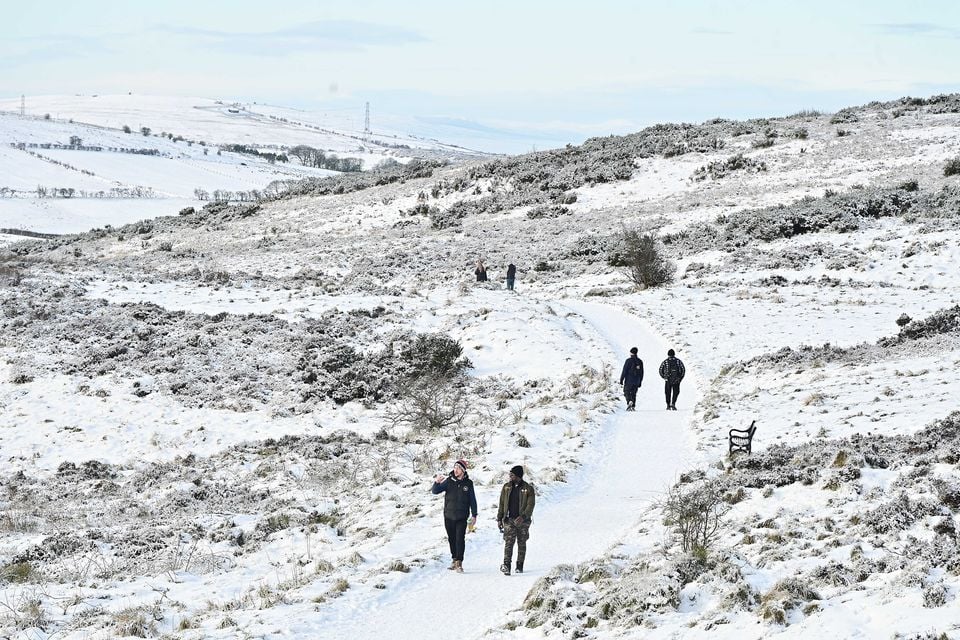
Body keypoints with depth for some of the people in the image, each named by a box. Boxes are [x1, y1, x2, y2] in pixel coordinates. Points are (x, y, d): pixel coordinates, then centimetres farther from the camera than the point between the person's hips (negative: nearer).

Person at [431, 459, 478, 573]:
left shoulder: (468, 483, 1)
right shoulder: (449, 481, 1)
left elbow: (472, 500, 8)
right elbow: (435, 491, -2)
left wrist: (474, 515, 5)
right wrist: (437, 482, -23)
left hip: (462, 517, -2)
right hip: (449, 516, 2)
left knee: (460, 539, -10)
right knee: (451, 539, 10)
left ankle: (459, 563, -9)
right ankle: (455, 560, 22)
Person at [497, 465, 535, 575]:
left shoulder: (528, 488, -2)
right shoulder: (507, 487, 8)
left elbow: (530, 505, -9)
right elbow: (502, 503, 12)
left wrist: (523, 516, -23)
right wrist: (499, 519, 7)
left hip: (523, 520, -1)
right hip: (509, 520, 1)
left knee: (522, 543, 8)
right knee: (509, 542, -14)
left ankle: (520, 566, 19)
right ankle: (506, 565, -25)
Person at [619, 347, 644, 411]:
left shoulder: (629, 360, -9)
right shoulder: (640, 362, 7)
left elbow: (624, 371, -10)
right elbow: (641, 373, 12)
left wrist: (621, 379, -4)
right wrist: (640, 382, 18)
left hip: (629, 381, -5)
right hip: (636, 381, 5)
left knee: (627, 392, 1)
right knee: (633, 394, 12)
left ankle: (629, 402, -24)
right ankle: (633, 406, 6)